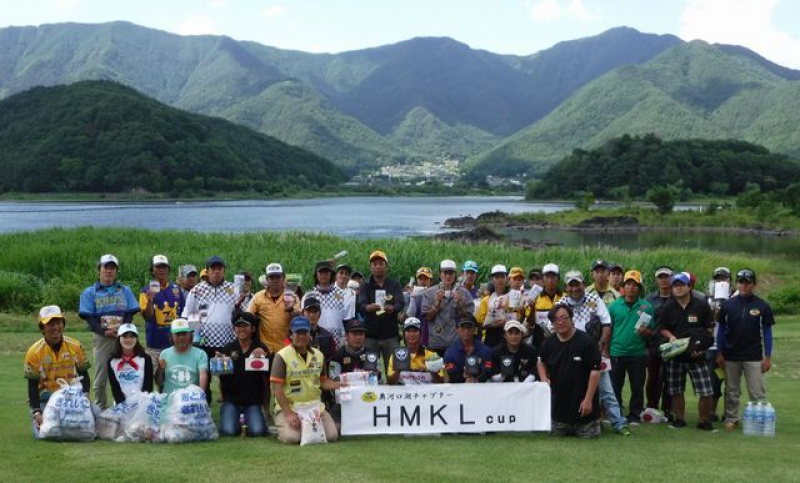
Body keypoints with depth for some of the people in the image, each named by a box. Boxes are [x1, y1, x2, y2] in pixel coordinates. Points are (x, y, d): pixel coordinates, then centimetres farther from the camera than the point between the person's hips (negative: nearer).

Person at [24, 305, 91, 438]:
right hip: (46, 398, -2)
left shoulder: (76, 346, 0)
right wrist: (36, 412, -15)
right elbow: (32, 385, -6)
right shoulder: (34, 352, -7)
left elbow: (84, 375, 8)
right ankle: (35, 418, 14)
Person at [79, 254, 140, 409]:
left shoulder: (125, 291, 15)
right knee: (101, 379, 2)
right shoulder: (90, 292, 9)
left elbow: (130, 313, 8)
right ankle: (100, 411, 10)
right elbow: (89, 317, 0)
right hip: (101, 338, -1)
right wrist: (104, 331, -14)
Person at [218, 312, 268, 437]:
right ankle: (237, 421, 14)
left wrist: (263, 357, -23)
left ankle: (248, 420, 14)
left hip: (253, 400, 0)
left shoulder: (260, 349, 2)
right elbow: (223, 380, 4)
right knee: (229, 431, -21)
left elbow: (267, 376, -8)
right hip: (231, 400, 0)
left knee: (257, 431, -21)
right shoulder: (228, 349, 4)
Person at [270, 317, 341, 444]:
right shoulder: (282, 356, -8)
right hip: (288, 406, -4)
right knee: (292, 437, -27)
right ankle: (284, 428, 9)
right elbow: (277, 389, -11)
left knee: (332, 436, -13)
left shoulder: (318, 355, 10)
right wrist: (288, 413, -18)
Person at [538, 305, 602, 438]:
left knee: (588, 435, 1)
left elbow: (595, 371, -14)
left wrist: (588, 399, -17)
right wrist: (544, 379, 1)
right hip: (559, 401, 5)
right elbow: (542, 362, 22)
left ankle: (595, 421, 32)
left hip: (582, 403, -5)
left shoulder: (585, 341, -14)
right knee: (556, 435, 12)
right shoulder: (548, 343, 2)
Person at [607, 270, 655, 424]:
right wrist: (606, 350, 0)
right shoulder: (614, 306, 5)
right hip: (616, 353, 0)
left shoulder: (646, 307, 4)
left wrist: (646, 332, -16)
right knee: (615, 387, 6)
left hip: (638, 354, 0)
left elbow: (652, 332, 7)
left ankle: (635, 416, 16)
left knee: (637, 388, 5)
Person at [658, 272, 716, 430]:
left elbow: (709, 329, 3)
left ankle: (704, 420, 9)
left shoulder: (701, 306, 0)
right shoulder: (668, 307, 6)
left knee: (706, 392, -7)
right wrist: (670, 337, -10)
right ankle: (679, 419, 25)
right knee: (676, 391, 10)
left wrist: (701, 344, -11)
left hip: (696, 356, -2)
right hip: (675, 355, 2)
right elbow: (662, 328, 11)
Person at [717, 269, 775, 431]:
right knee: (731, 391, 10)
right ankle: (731, 419, 20)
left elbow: (767, 332, 1)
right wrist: (719, 353, 4)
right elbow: (721, 330, 8)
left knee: (757, 393, -3)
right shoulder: (728, 305, 2)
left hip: (754, 357, -2)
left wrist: (767, 357, -3)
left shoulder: (762, 306, -2)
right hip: (731, 356, 2)